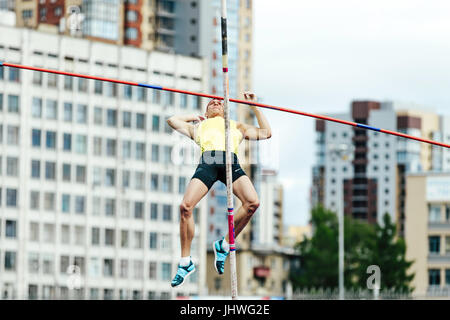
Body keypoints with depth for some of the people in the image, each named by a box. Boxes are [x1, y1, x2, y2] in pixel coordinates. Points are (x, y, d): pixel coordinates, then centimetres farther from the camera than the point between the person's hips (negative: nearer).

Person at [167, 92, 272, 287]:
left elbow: (265, 133, 39)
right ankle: (185, 262, -10)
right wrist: (194, 117, 46)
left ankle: (224, 245, -7)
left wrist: (254, 107, 39)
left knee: (252, 203, -26)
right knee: (186, 206, -22)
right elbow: (172, 120, 40)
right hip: (207, 162, -1)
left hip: (231, 163, 1)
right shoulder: (198, 126, 39)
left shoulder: (237, 126, 41)